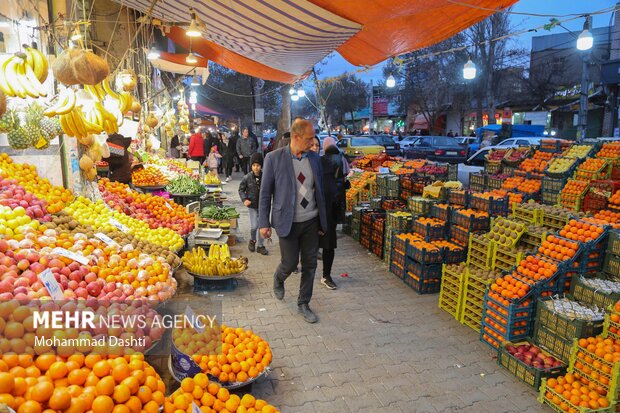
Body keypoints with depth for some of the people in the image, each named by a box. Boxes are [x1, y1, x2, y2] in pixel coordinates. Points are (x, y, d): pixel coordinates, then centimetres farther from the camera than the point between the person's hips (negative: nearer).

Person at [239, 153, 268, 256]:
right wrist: (244, 199, -10)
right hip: (252, 205, -1)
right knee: (254, 226, -4)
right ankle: (252, 240, 26)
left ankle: (260, 245, 21)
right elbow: (241, 189, 3)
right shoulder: (247, 178, -8)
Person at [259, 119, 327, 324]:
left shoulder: (315, 158, 3)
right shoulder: (274, 158, -9)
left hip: (311, 222, 4)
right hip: (288, 222, -4)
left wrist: (323, 221, 12)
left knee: (310, 265, 9)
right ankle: (278, 279, 40)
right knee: (290, 263, 4)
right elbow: (265, 193, -5)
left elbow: (319, 190, 10)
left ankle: (304, 303, 28)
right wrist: (264, 223, -7)